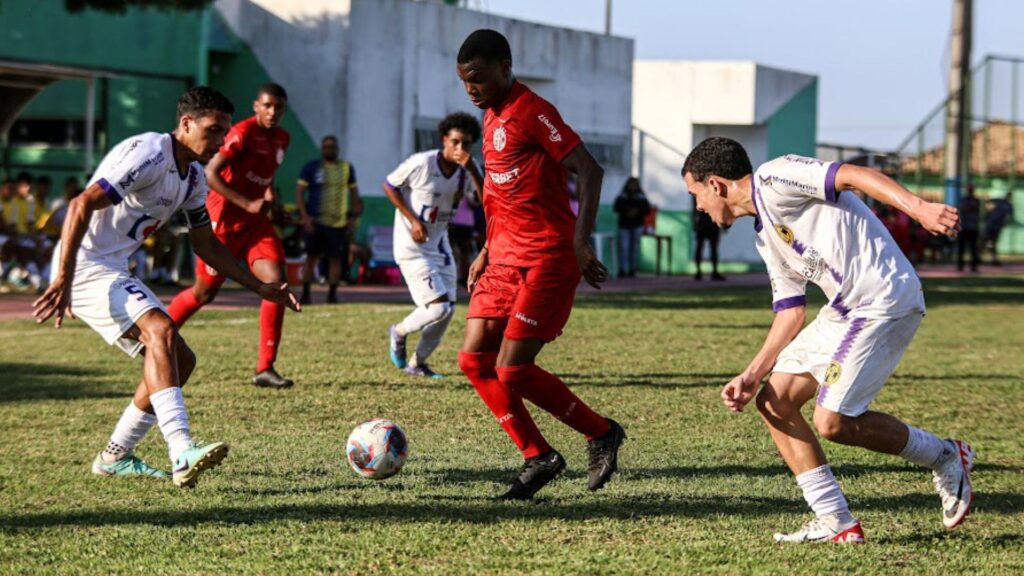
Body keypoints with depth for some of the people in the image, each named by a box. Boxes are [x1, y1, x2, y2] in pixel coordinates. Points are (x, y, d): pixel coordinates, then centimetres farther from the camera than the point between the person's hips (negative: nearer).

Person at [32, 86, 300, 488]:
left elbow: (206, 244, 24)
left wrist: (260, 288, 19)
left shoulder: (193, 177, 12)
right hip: (85, 264, -10)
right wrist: (62, 281, -33)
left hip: (114, 271, 10)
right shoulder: (149, 154, -18)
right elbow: (81, 206, -27)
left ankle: (115, 457, 19)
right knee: (160, 330, -29)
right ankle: (183, 453, -40)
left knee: (180, 361, 9)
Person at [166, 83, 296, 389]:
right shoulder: (243, 133, -16)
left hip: (255, 221, 6)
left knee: (275, 281, -13)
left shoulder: (282, 138, 8)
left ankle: (265, 368, -10)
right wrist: (247, 204, -24)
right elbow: (211, 173, -21)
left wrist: (269, 192, 6)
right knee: (204, 292, 5)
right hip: (223, 220, -6)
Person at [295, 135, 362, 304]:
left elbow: (354, 193, 17)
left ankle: (332, 293, 4)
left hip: (338, 221, 2)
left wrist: (353, 217, 9)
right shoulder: (311, 167, 2)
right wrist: (304, 216, -10)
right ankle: (305, 293, 5)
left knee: (335, 258, -1)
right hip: (315, 220, -2)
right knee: (311, 257, 0)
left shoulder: (347, 168, 9)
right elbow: (299, 191, 0)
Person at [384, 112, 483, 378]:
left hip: (439, 244, 7)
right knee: (439, 307, -15)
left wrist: (472, 169, -24)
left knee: (448, 309, 7)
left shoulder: (467, 168, -2)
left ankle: (417, 363, 24)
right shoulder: (422, 163, -19)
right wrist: (413, 219, -16)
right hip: (412, 246, -7)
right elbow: (389, 185, -9)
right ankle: (399, 332, 15)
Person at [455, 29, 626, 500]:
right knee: (473, 359, 2)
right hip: (505, 258, 9)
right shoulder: (491, 118, 15)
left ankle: (602, 434, 7)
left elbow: (589, 171, -18)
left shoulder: (532, 112, -13)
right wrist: (488, 251, 20)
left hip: (547, 259, -9)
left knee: (512, 370, -12)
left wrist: (580, 242, -24)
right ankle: (538, 458, 10)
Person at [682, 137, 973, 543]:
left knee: (832, 422, -14)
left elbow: (855, 175, -20)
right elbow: (790, 314, 21)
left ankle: (944, 457, 8)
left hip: (884, 300, -10)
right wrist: (752, 376, 12)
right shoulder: (767, 237, 21)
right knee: (774, 401, 5)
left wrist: (919, 208, -33)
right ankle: (836, 524, 7)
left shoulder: (774, 178, -8)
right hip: (844, 309, 10)